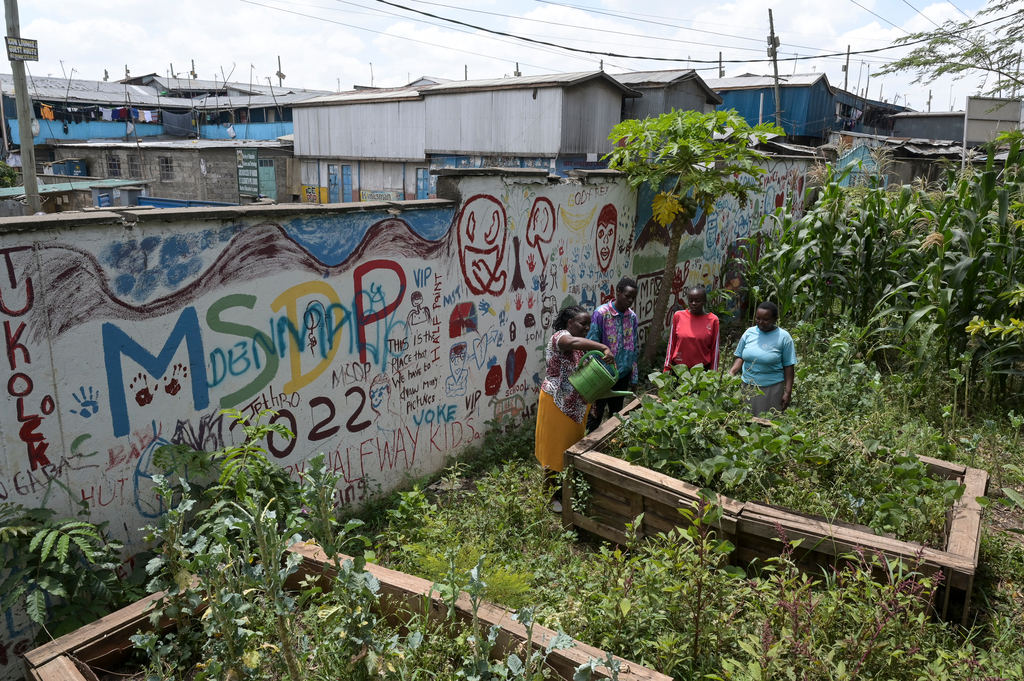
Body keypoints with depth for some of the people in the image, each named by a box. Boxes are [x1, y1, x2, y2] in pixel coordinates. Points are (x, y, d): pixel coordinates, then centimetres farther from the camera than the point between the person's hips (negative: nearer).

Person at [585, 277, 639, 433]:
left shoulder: (632, 316, 4)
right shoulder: (601, 313, -14)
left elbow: (634, 348, 10)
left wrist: (634, 377, 9)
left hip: (623, 376, 6)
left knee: (616, 415, 17)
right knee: (595, 416, 4)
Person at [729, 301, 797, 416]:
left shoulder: (783, 337, -5)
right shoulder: (749, 333, 3)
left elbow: (789, 366, -4)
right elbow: (740, 356, 10)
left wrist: (788, 392, -8)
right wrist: (732, 372, -9)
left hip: (772, 388, -3)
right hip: (748, 386, 3)